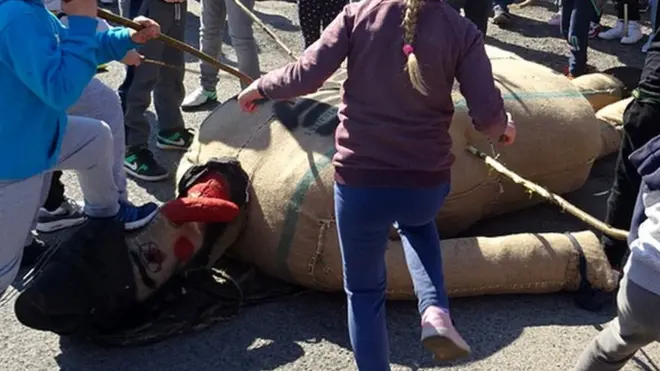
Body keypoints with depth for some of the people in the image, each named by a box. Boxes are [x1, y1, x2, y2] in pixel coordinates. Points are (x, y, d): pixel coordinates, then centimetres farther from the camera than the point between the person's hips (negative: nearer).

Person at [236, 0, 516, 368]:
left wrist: (260, 86, 13)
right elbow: (487, 114, -8)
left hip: (360, 182, -1)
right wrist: (503, 128, 16)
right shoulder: (461, 30, -3)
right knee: (417, 221, 39)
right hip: (427, 182, 1)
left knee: (364, 292, 21)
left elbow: (305, 77, -7)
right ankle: (435, 312, 18)